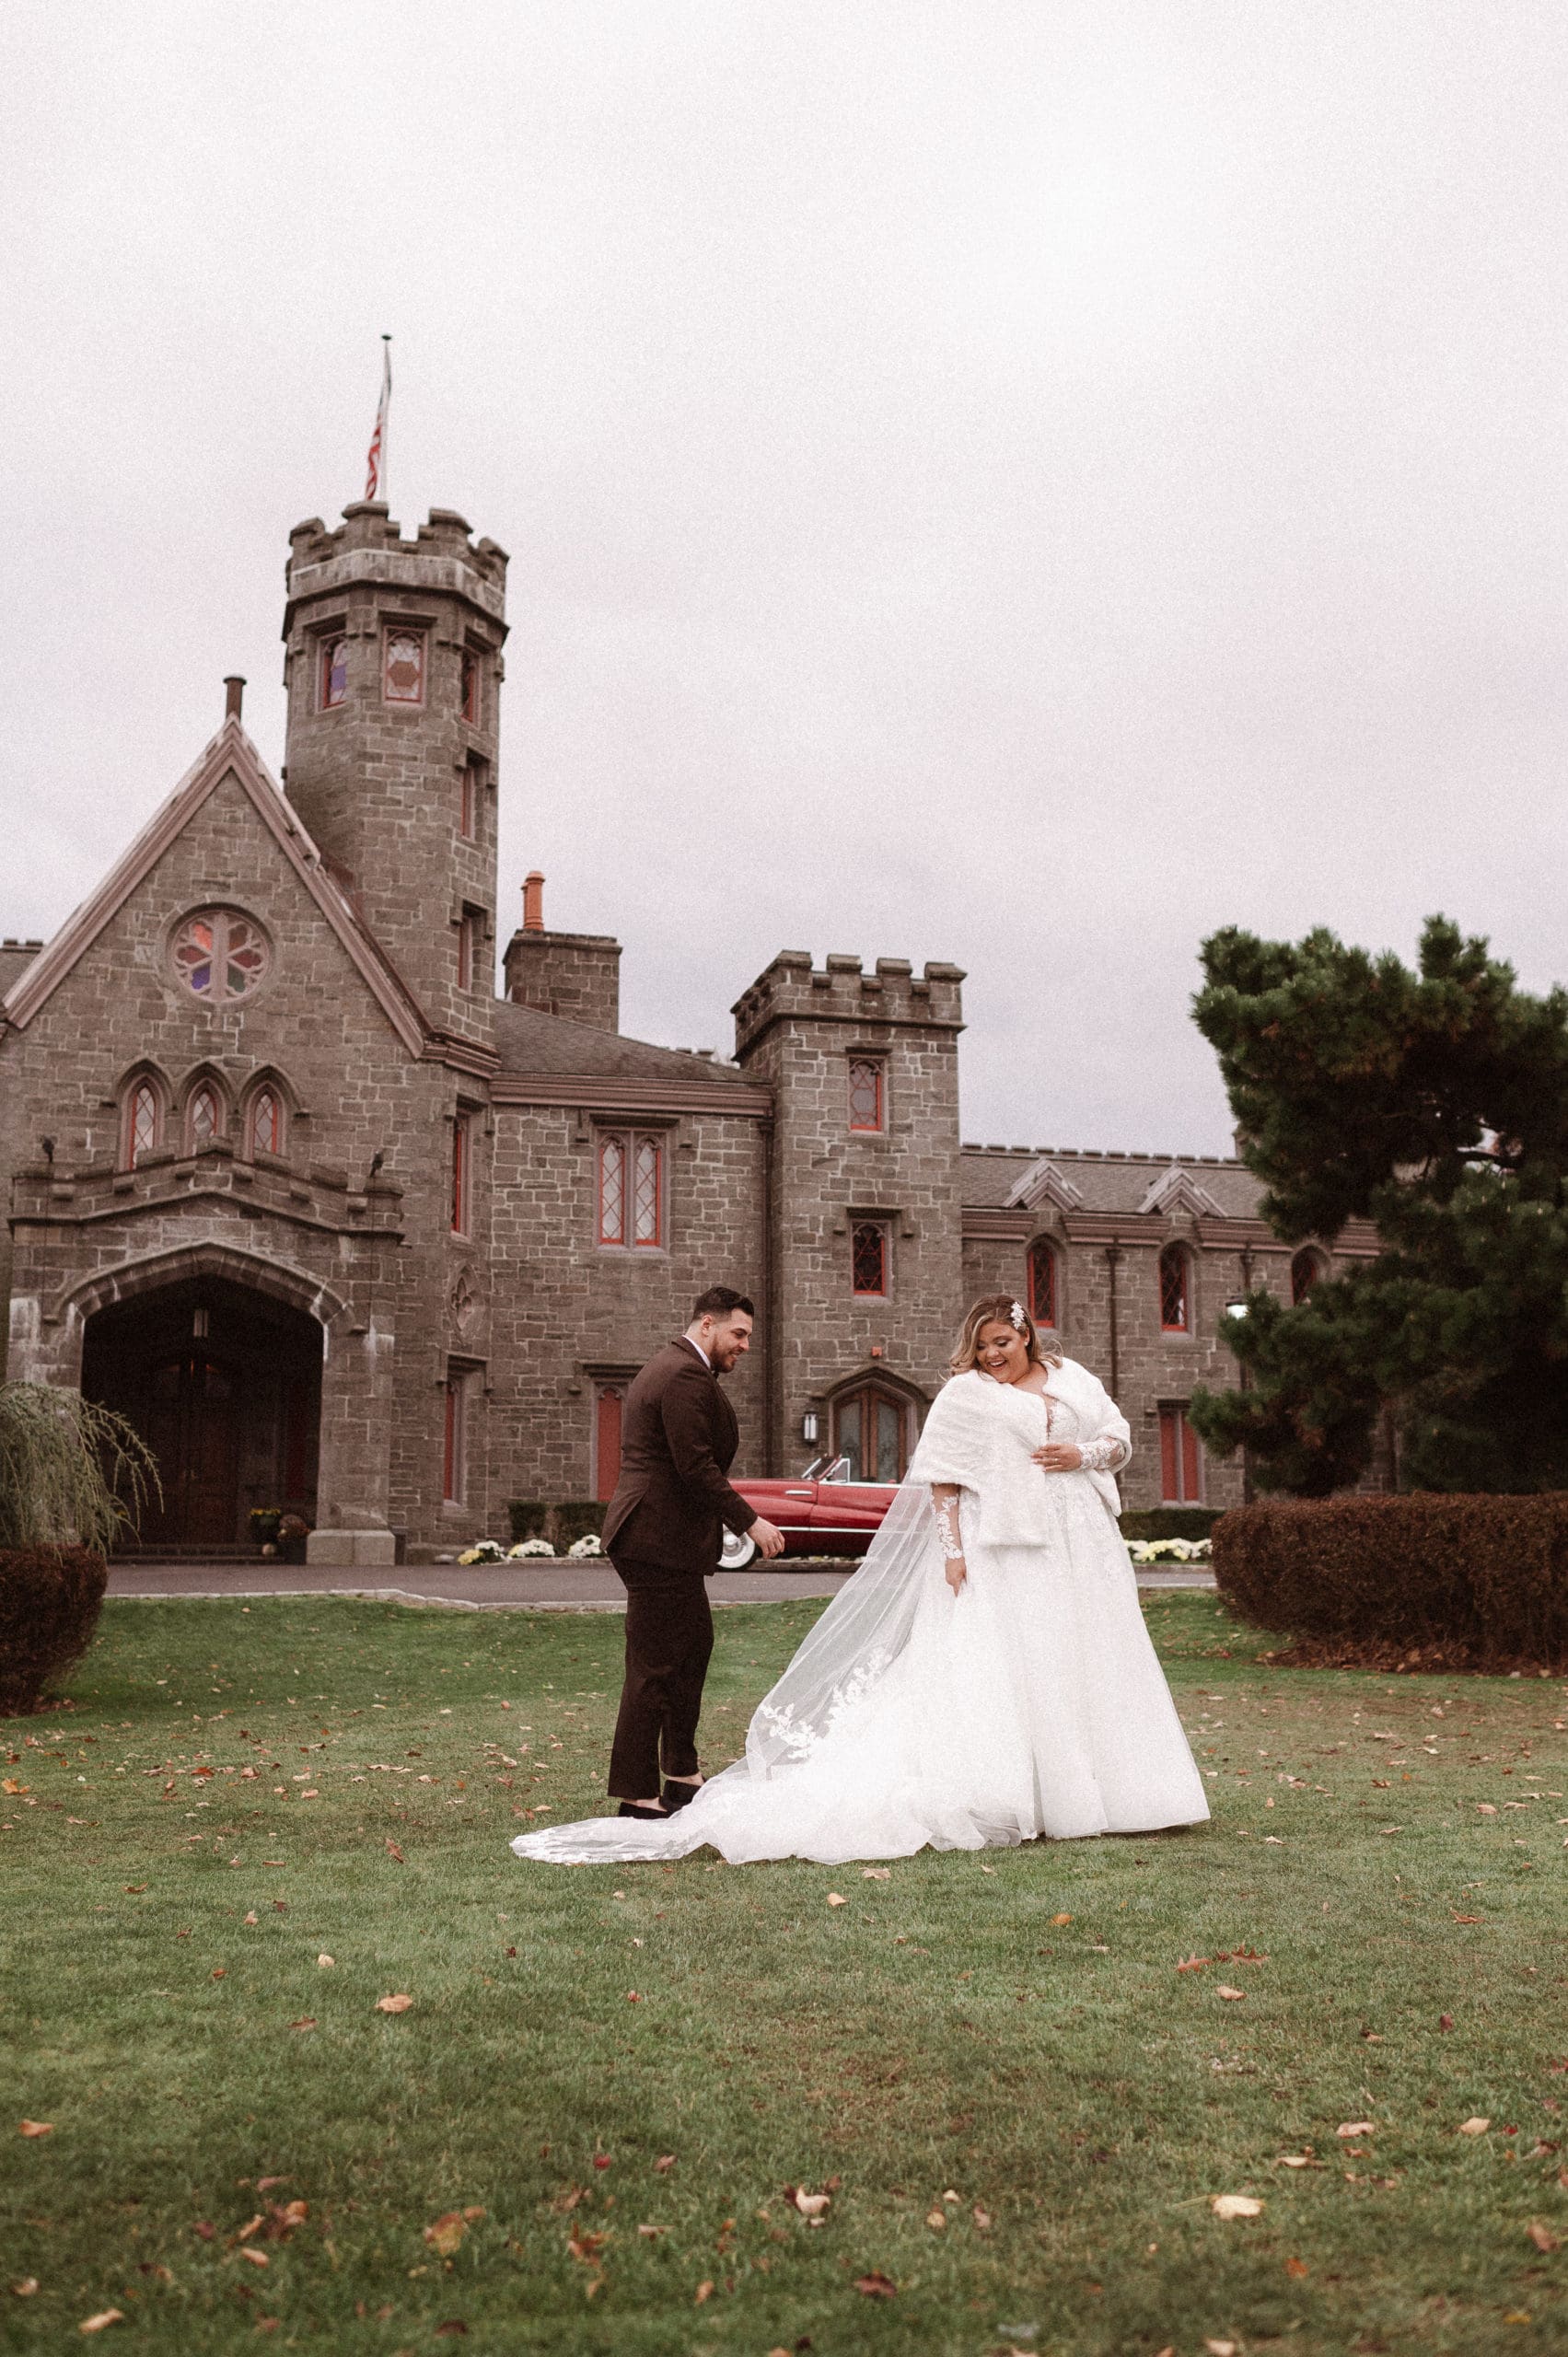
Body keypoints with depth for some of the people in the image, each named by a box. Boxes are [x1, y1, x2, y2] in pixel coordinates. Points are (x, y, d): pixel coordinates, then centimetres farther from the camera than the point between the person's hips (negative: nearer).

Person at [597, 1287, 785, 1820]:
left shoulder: (664, 1367, 18)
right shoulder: (688, 1376, -16)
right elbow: (696, 1468, -21)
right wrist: (750, 1522, -17)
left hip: (652, 1535, 11)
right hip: (660, 1541, -11)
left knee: (694, 1643, 20)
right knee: (655, 1666, -5)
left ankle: (681, 1774, 29)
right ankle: (637, 1795, 2)